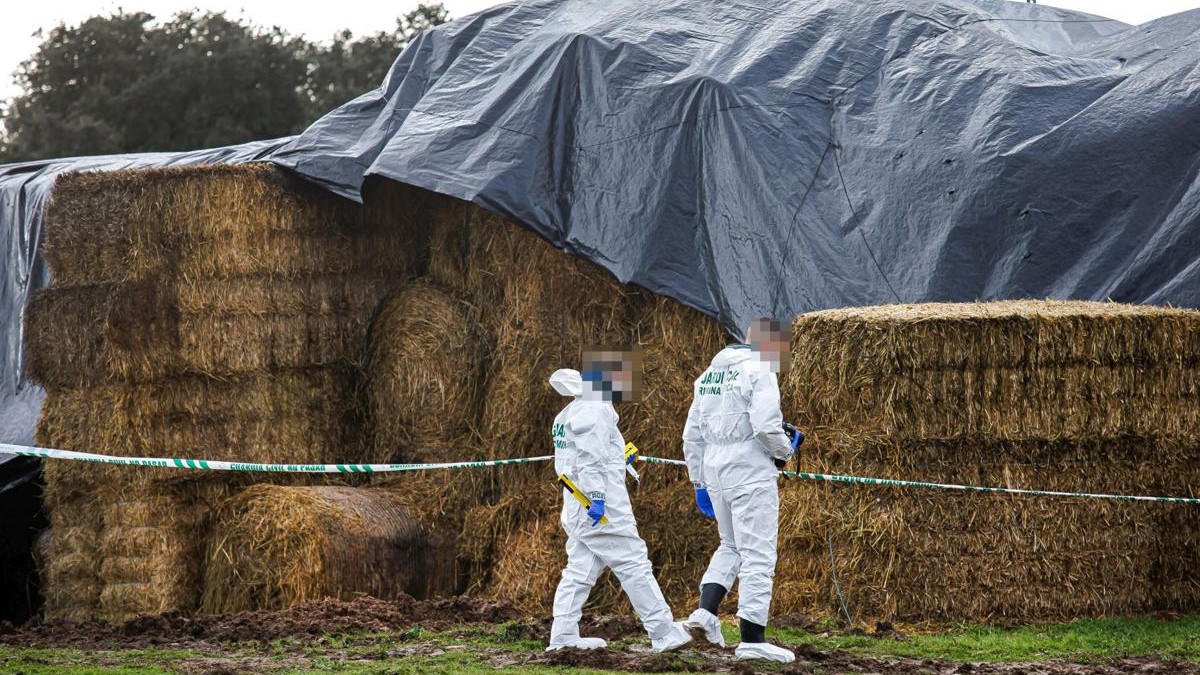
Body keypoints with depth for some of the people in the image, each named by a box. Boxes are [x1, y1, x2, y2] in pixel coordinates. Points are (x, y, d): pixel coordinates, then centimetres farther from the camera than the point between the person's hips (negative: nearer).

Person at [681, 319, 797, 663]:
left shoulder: (710, 373, 15)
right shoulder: (759, 371, -8)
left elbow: (692, 436, 16)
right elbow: (766, 426, -20)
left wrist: (699, 484, 21)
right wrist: (785, 451, 0)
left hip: (714, 469, 7)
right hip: (750, 471, -7)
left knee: (731, 546, 23)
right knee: (758, 555, -2)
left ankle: (706, 611, 5)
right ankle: (751, 640, -4)